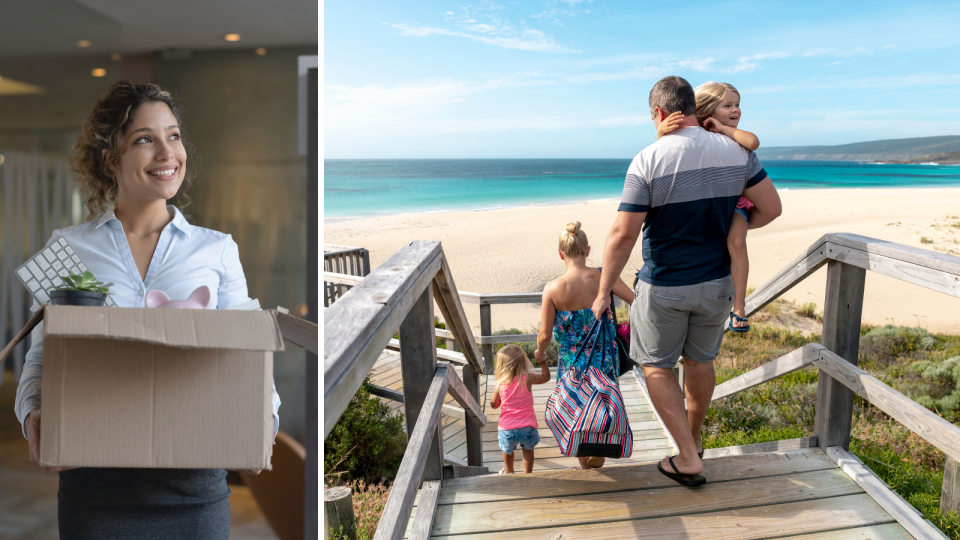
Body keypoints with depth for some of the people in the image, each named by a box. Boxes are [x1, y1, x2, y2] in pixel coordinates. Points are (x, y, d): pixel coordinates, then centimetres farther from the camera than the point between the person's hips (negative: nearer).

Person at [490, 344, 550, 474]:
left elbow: (494, 405, 7)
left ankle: (509, 472, 47)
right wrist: (542, 361, 17)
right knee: (528, 449, 24)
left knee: (507, 450, 27)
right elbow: (546, 377, 9)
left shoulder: (499, 385, -9)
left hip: (507, 429, 1)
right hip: (527, 427, -1)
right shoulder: (527, 378, -10)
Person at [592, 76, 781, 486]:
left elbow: (623, 235, -20)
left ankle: (689, 460, 12)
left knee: (657, 366, 13)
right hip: (717, 282, 5)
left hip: (664, 287, -4)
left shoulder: (648, 160, -18)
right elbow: (771, 208, 2)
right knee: (700, 361, 22)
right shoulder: (737, 152, -5)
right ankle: (693, 438, 41)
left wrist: (604, 291, -10)